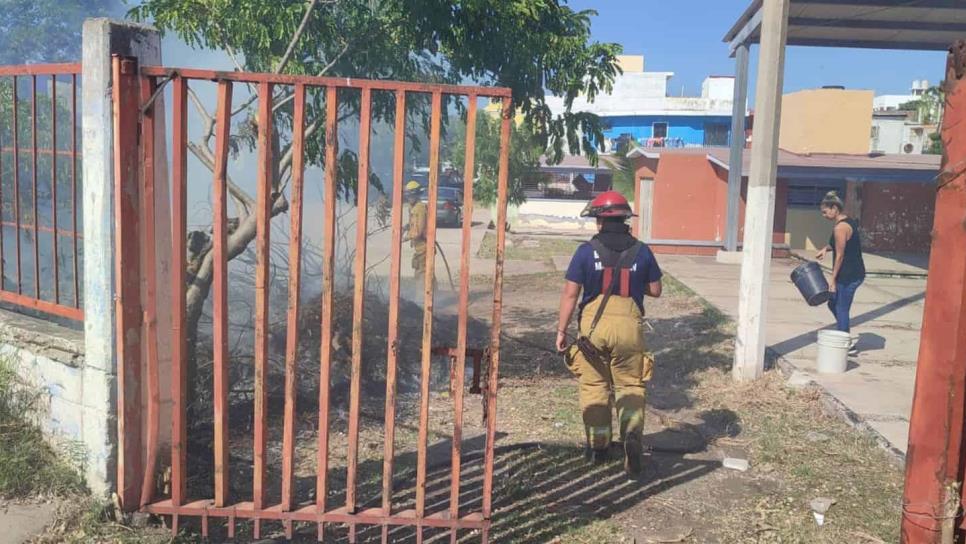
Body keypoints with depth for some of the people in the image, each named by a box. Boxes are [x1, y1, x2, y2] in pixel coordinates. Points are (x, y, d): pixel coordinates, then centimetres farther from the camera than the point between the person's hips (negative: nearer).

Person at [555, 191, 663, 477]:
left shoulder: (586, 250, -2)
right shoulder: (641, 251, 4)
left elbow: (570, 293, -3)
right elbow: (655, 290, 11)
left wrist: (561, 330, 3)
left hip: (593, 324, -1)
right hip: (628, 325, 1)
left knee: (594, 384, 14)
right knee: (630, 385, 12)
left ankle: (597, 445, 20)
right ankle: (632, 433, -12)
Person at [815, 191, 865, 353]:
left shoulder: (840, 227, -19)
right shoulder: (849, 222, 11)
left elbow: (840, 255, -18)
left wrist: (833, 278, -13)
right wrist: (826, 248, 10)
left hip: (848, 275, -10)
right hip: (856, 273, 10)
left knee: (841, 309, 1)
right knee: (834, 304, 20)